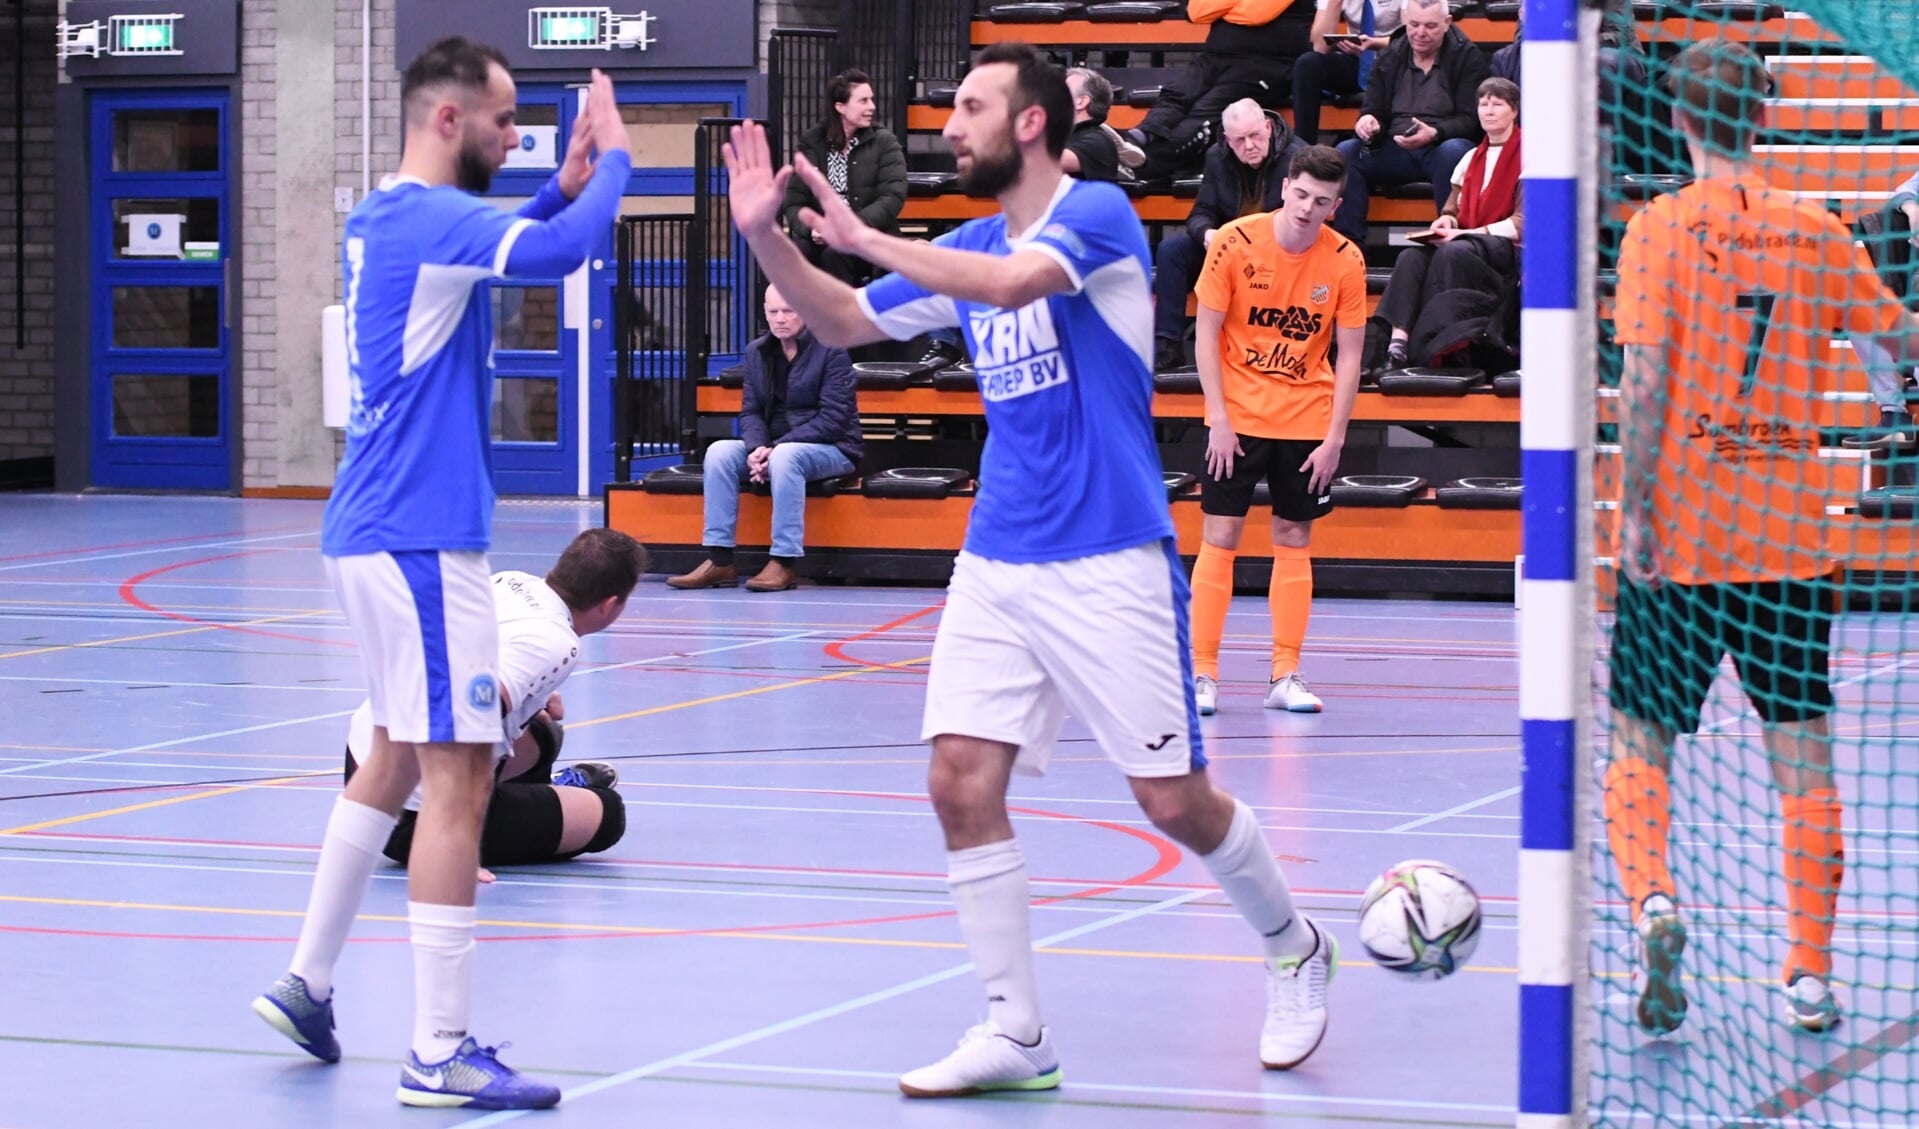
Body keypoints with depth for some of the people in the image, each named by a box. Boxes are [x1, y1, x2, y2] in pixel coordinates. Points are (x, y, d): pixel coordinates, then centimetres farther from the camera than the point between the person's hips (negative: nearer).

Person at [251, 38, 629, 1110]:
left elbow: (514, 246, 29)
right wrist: (613, 158, -11)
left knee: (400, 756, 22)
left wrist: (565, 184, 13)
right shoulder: (430, 219, -16)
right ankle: (440, 1054, -8)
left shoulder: (386, 219, 13)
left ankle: (308, 980, 29)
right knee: (459, 779, -8)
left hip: (379, 532, 10)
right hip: (420, 538, -10)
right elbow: (565, 248, -28)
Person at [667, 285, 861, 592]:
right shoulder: (757, 352, 9)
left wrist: (775, 449, -23)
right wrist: (757, 448, -17)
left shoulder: (831, 351, -9)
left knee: (785, 456, -37)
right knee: (719, 452, -20)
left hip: (830, 449, -6)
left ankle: (784, 562, -35)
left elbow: (833, 419, -16)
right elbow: (750, 411, 7)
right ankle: (719, 560, -22)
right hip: (772, 447, 6)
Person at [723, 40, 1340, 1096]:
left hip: (1108, 564, -6)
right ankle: (1014, 1033, 1)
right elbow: (843, 323, 17)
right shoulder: (966, 249, 11)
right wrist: (763, 234, 1)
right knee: (961, 780, -7)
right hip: (995, 564, 6)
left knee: (1173, 798, -2)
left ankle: (1294, 949, 25)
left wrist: (867, 238, -20)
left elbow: (1014, 282, -28)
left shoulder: (1098, 214, -9)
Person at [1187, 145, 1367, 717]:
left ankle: (1285, 677, 9)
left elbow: (1349, 355, -1)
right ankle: (1202, 674, 1)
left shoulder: (1345, 261, -6)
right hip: (1237, 416, -2)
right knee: (1220, 537, -4)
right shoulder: (1236, 242, -11)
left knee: (1294, 541, 5)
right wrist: (1218, 420, -11)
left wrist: (1334, 437, -7)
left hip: (1307, 421, 2)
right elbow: (1206, 334, -6)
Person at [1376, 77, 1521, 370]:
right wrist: (1447, 221, -4)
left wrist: (1465, 233, -16)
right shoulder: (1472, 158, 22)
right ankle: (1397, 341, -41)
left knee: (1451, 252, -37)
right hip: (1465, 241, 6)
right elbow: (1452, 208, 22)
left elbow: (1521, 223, -8)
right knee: (1412, 256, -25)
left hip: (1506, 250, -6)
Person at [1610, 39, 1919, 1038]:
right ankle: (1810, 975, 6)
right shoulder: (1815, 233, 2)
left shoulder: (1661, 228, -6)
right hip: (1790, 535, 2)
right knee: (1803, 758, 7)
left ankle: (1652, 900, -16)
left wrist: (1636, 513, -12)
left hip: (1679, 534, -2)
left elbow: (1644, 379, -14)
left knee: (1640, 745, 8)